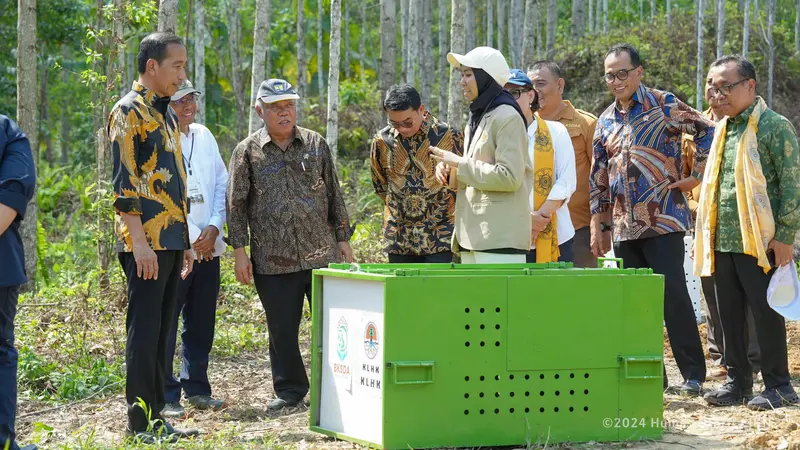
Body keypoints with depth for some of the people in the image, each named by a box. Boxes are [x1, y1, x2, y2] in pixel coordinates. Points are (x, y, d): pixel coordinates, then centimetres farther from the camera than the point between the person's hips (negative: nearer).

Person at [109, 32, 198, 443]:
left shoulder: (165, 114, 20)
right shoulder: (129, 111, -8)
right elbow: (125, 182, -15)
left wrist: (184, 241, 21)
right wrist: (139, 241, -21)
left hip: (170, 240, 9)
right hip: (147, 241, -9)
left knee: (161, 331, 10)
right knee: (144, 330, -6)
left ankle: (156, 417, 14)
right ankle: (140, 422, -3)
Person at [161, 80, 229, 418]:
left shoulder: (204, 137, 13)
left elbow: (221, 184, 13)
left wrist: (213, 228, -2)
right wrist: (193, 237, -12)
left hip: (208, 247, 6)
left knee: (201, 323, 11)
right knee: (164, 325, -4)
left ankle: (196, 388, 21)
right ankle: (166, 396, 0)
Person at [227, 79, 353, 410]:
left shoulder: (316, 144, 9)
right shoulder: (248, 152, 4)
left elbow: (334, 196, 13)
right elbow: (237, 204, 4)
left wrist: (343, 239, 9)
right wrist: (240, 251, -1)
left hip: (322, 253, 1)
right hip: (272, 259, -1)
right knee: (282, 329, 5)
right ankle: (289, 389, 18)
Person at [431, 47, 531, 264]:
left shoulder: (507, 117, -8)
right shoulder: (477, 118, 20)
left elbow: (509, 177, -17)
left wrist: (460, 164, -11)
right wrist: (449, 170, 5)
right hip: (473, 233, 9)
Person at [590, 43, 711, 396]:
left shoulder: (663, 105, -4)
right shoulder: (606, 121, 13)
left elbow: (708, 131, -6)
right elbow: (599, 178, 17)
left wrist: (696, 177, -8)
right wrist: (598, 226, 13)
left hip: (663, 220, -6)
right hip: (624, 227, 6)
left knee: (673, 295, -8)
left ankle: (693, 374, -2)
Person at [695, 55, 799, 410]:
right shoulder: (722, 129, 15)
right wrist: (708, 233, 15)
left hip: (759, 243, -7)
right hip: (723, 242, 7)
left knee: (766, 313, -3)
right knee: (729, 314, 10)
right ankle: (738, 381, 19)